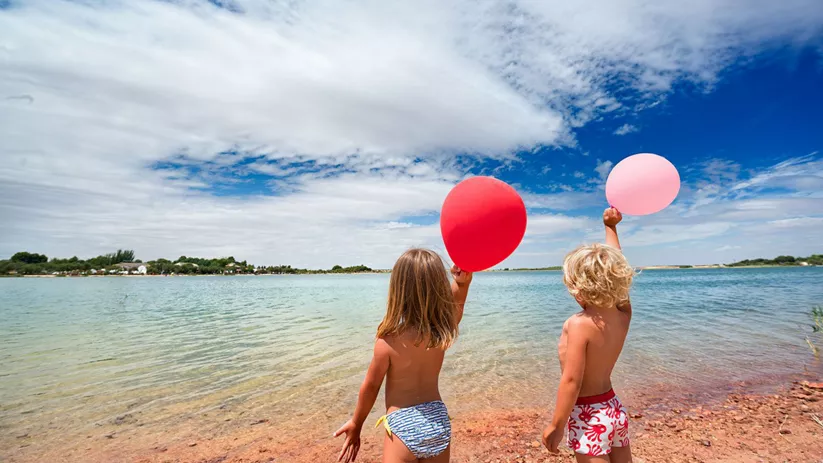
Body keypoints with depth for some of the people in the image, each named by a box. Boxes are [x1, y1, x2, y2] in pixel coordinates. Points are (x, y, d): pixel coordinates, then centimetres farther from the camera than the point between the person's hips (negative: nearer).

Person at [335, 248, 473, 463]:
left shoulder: (387, 342, -20)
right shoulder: (443, 331, -12)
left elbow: (370, 386, -6)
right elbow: (455, 309, 10)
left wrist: (356, 424, 10)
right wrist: (463, 282, -8)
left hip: (404, 426, -4)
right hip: (439, 421, 5)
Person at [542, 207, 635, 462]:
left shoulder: (579, 324, -25)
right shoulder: (623, 315, -5)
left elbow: (571, 380, -24)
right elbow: (613, 267, 6)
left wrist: (556, 425, -15)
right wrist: (611, 228, 16)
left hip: (588, 415, -7)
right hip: (615, 410, 7)